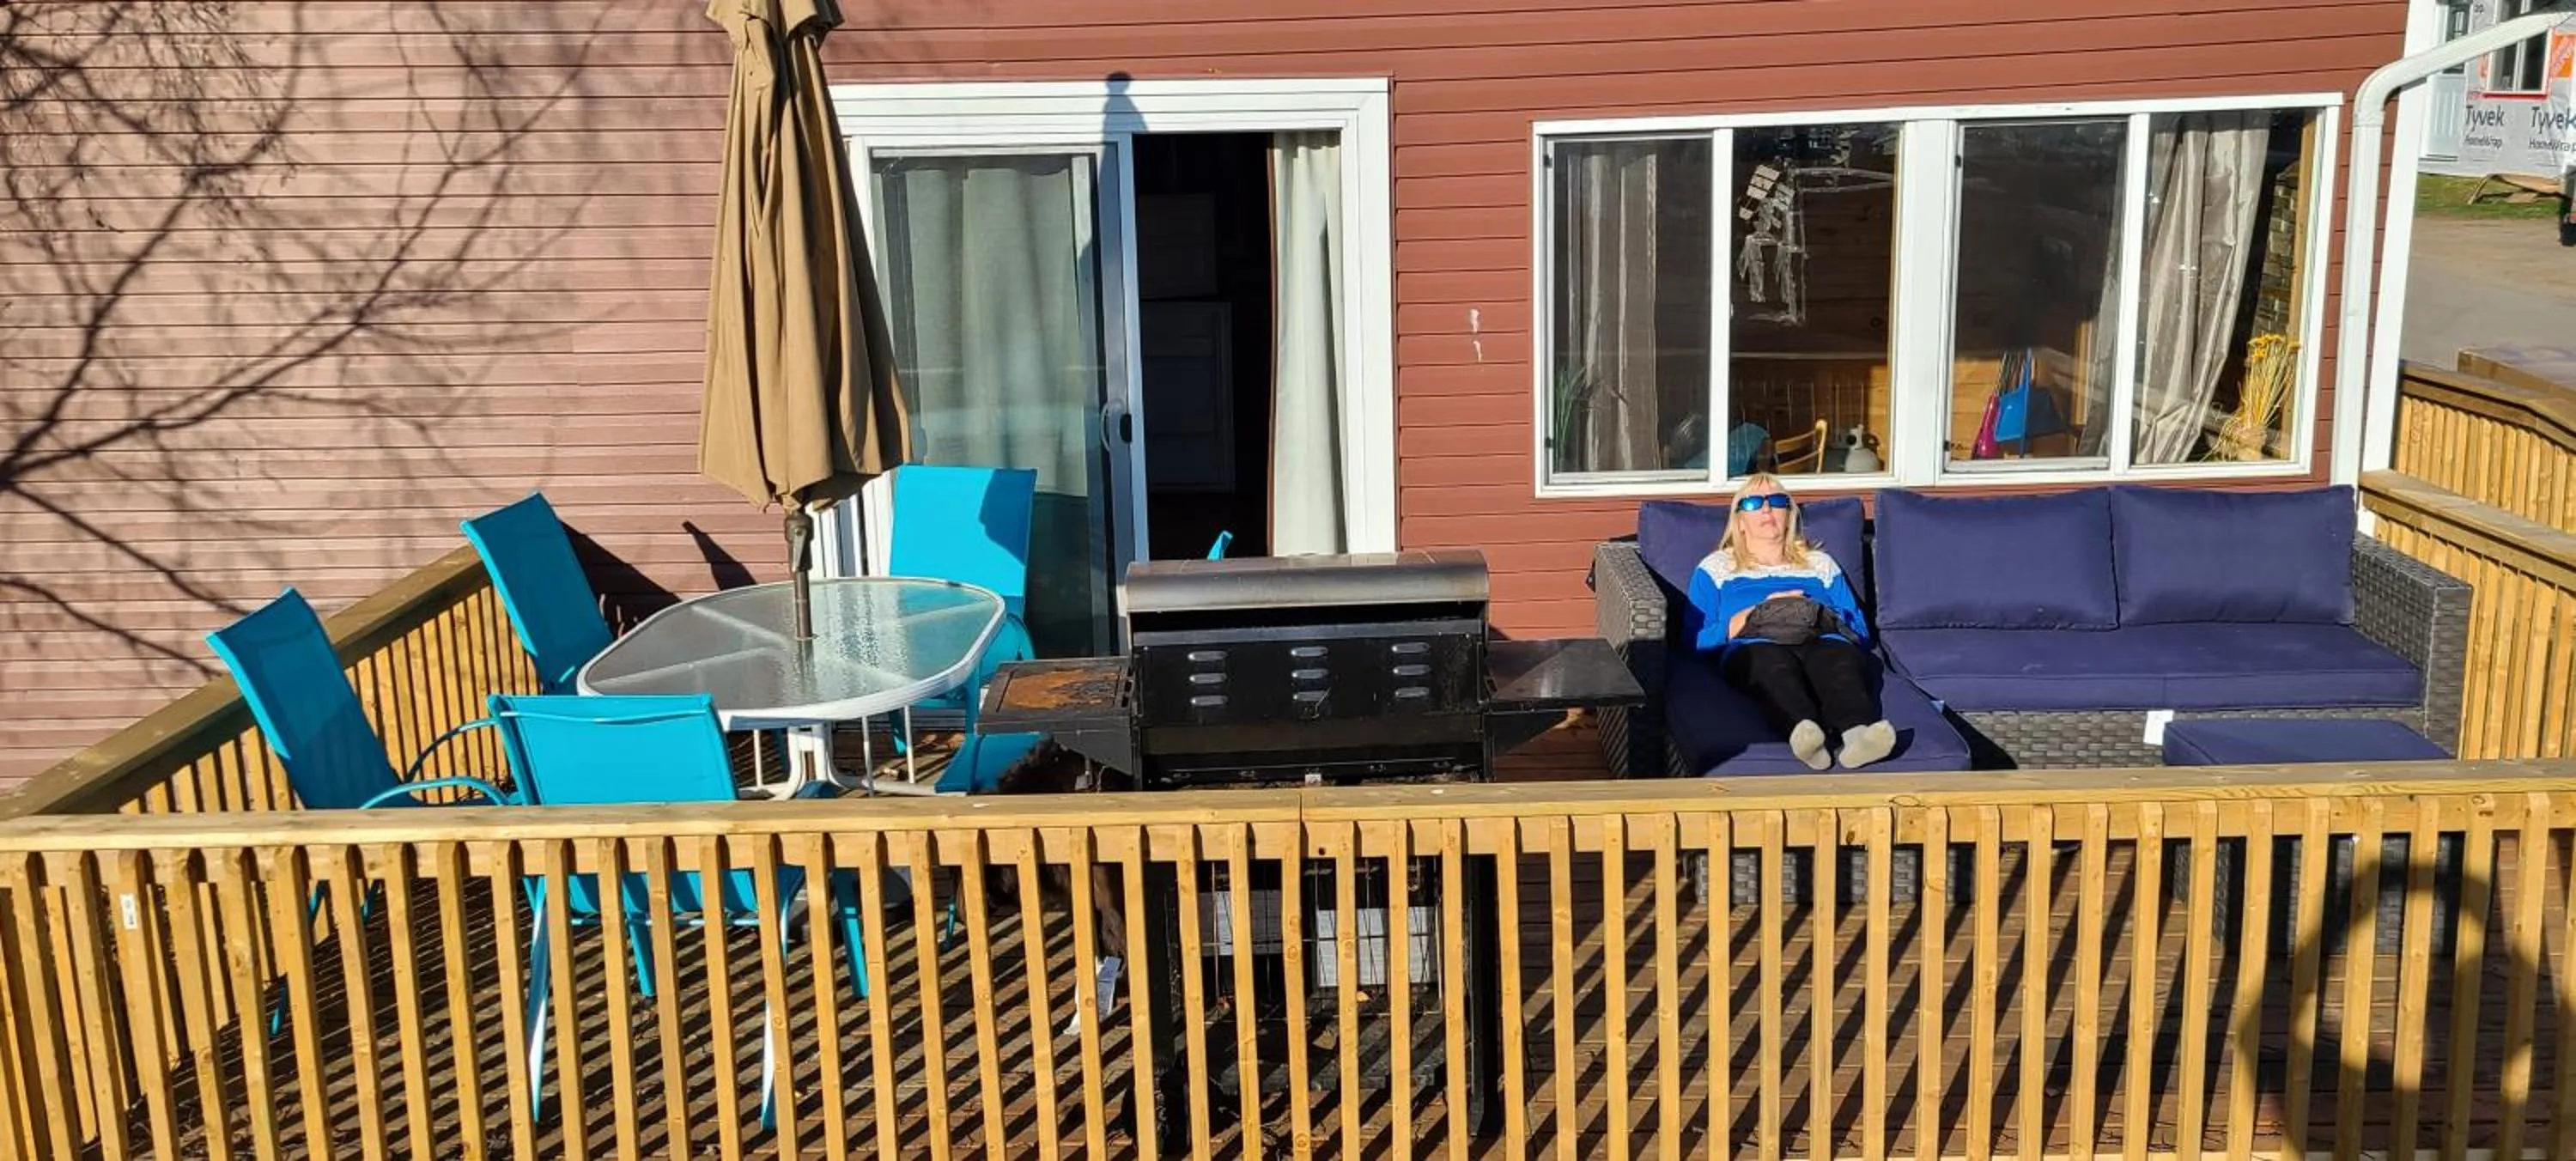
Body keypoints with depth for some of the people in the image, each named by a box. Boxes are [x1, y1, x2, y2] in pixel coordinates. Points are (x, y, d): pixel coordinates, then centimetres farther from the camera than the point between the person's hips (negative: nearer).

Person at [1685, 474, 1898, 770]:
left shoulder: (1821, 563, 35)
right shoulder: (1716, 567, 28)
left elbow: (1861, 633, 21)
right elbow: (1697, 641, 11)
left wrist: (1821, 616, 2)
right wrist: (1757, 614, 1)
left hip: (1823, 643, 2)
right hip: (1753, 648, -2)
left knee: (1837, 657, -37)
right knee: (1773, 662, -41)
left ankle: (1858, 732, -67)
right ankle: (1804, 732, -70)